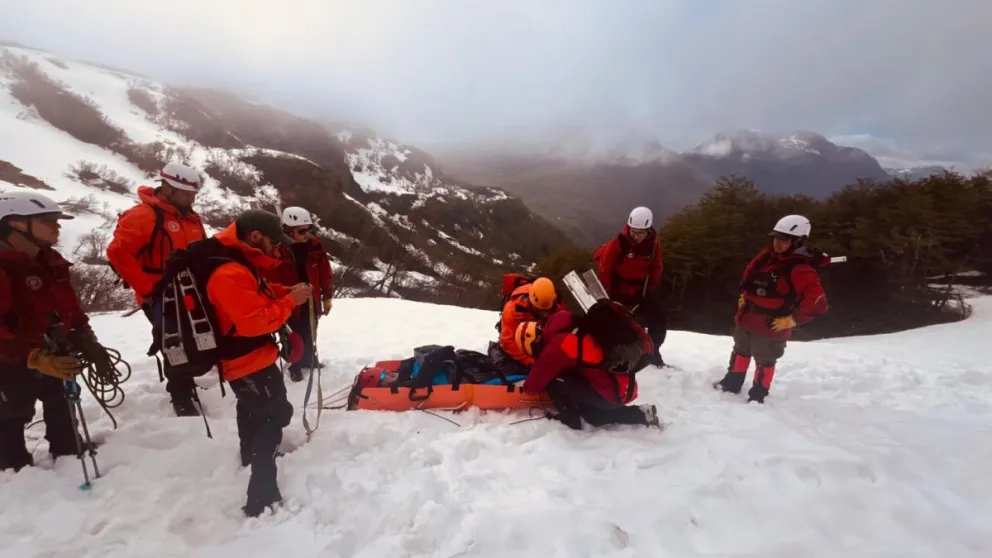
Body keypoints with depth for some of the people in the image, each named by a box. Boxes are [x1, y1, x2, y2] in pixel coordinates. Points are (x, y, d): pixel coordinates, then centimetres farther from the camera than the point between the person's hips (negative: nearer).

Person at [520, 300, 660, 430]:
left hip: (607, 394, -9)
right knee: (591, 414, 32)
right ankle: (641, 414, 23)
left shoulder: (557, 346, -20)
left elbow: (532, 385, -10)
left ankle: (569, 419, 5)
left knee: (552, 380, -10)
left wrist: (528, 388, 14)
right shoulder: (576, 325, 4)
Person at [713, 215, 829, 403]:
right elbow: (748, 275, 18)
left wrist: (791, 320, -21)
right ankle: (732, 383, 40)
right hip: (747, 317, 7)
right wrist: (743, 296, 10)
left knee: (764, 361, 10)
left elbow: (818, 303, -26)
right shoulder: (766, 255, -1)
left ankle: (758, 396, 28)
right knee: (741, 352, 22)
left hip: (771, 327, -7)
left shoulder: (802, 270, -23)